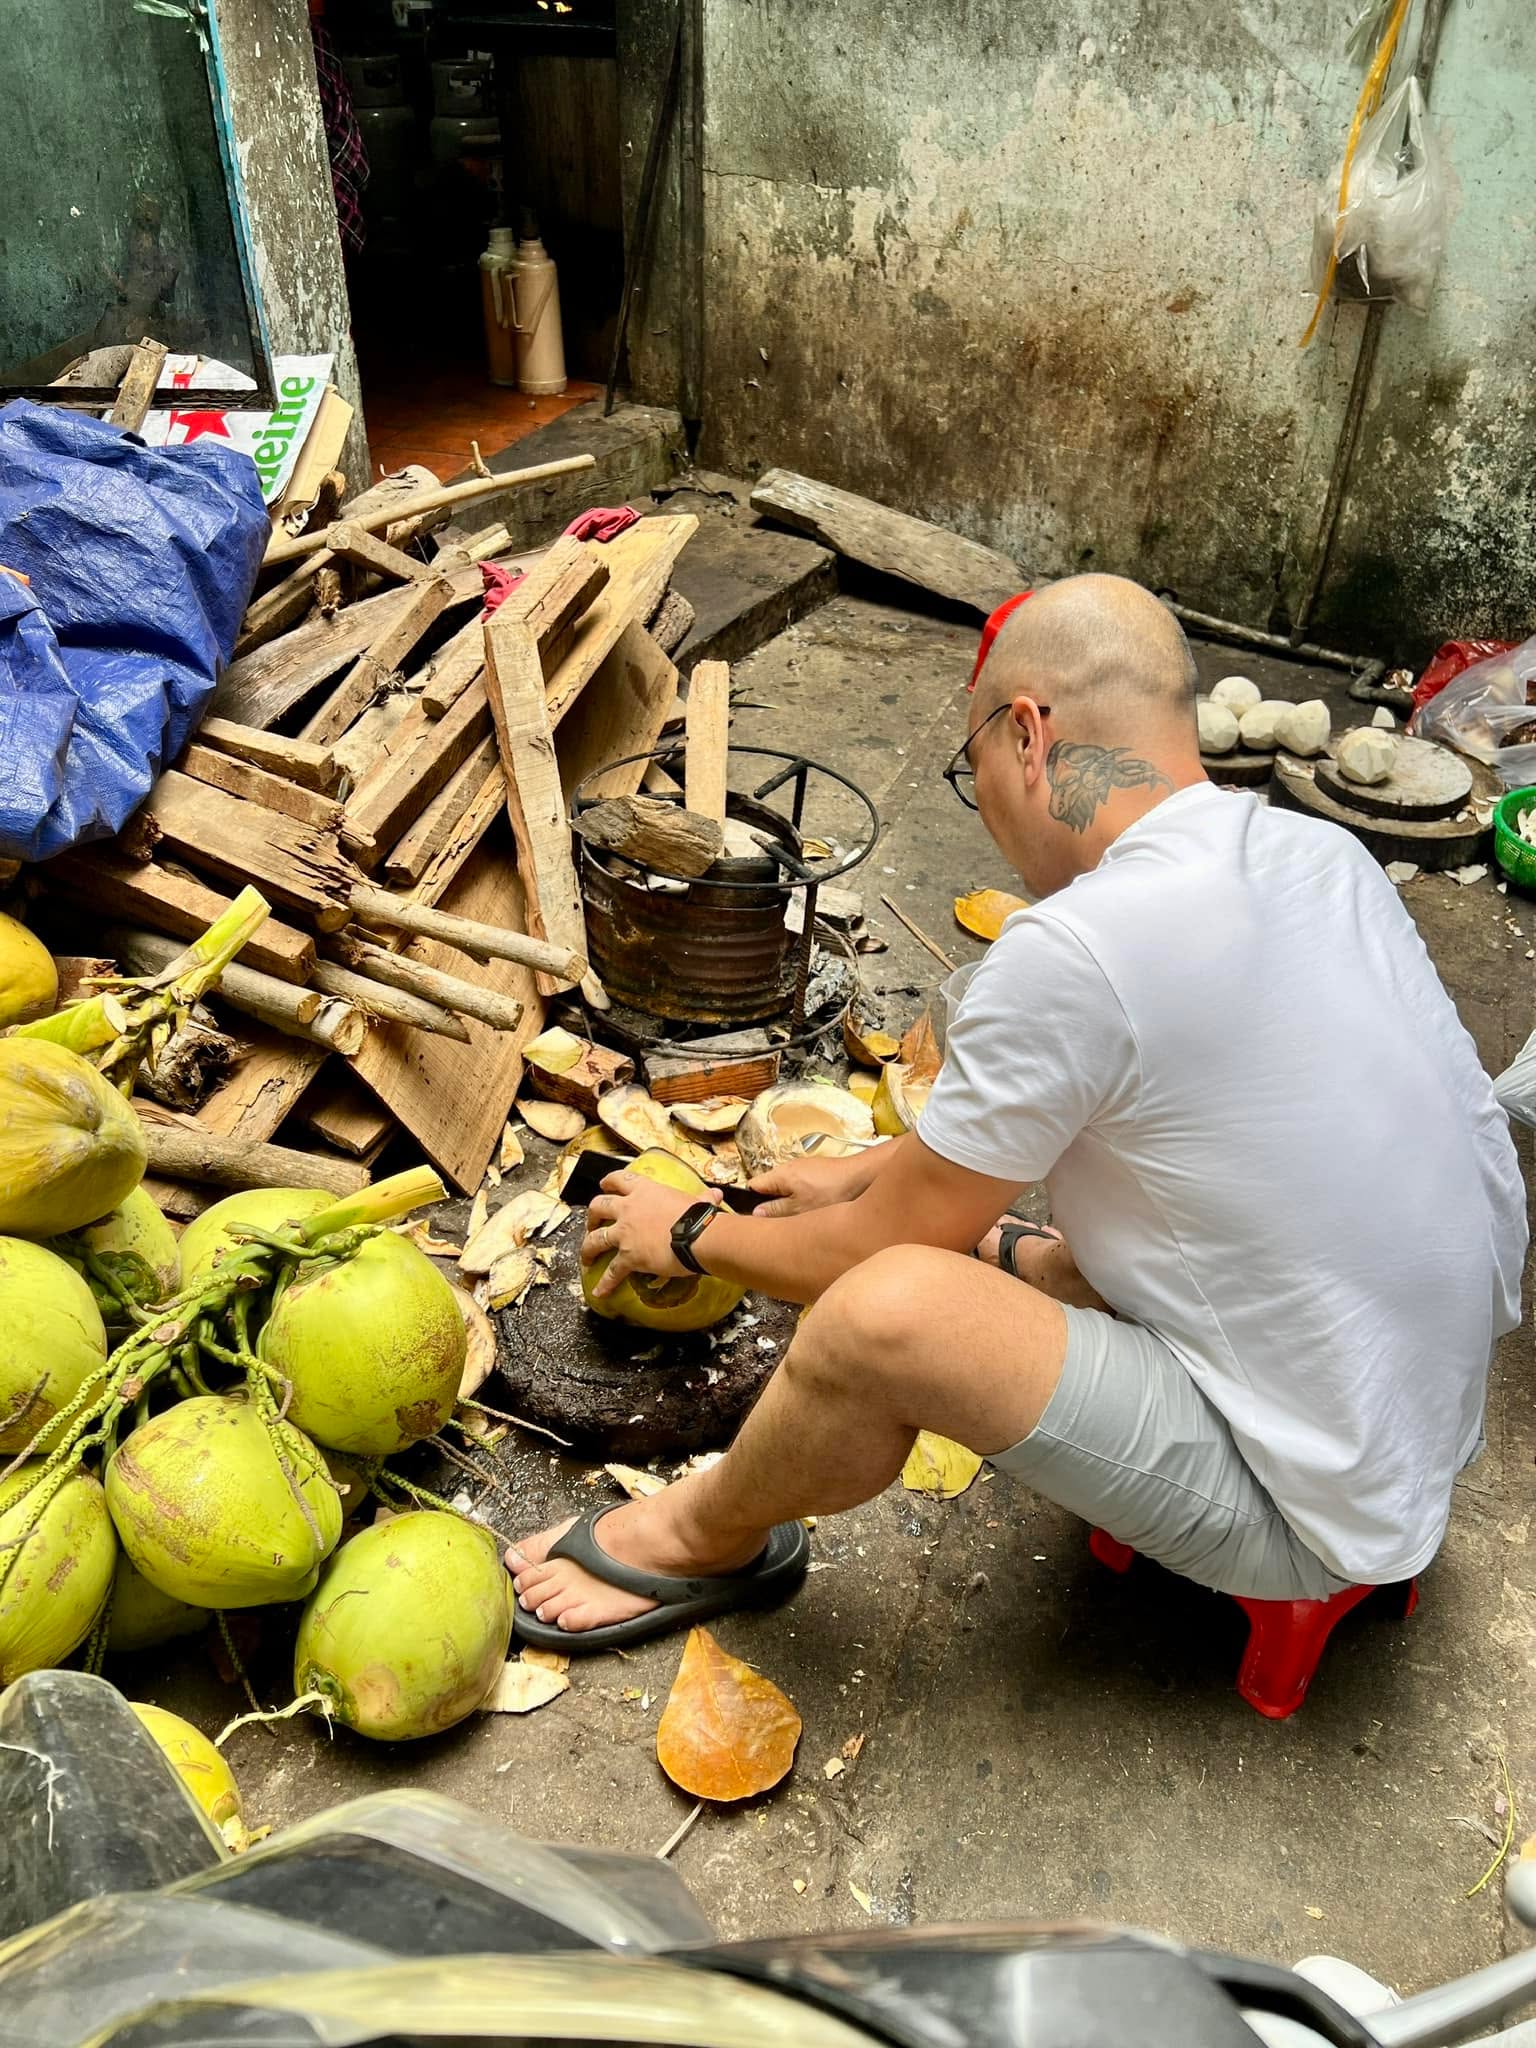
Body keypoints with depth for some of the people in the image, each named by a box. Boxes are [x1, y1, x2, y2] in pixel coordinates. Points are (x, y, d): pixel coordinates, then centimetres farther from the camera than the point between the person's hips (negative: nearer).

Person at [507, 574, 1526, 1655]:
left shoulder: (1072, 950, -26)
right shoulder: (1317, 850, 0)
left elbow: (891, 1247, -11)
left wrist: (691, 1235, 6)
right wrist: (874, 1168, 20)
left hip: (1305, 1515, -8)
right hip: (1435, 1417, 9)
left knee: (885, 1309, -19)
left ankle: (704, 1543, 6)